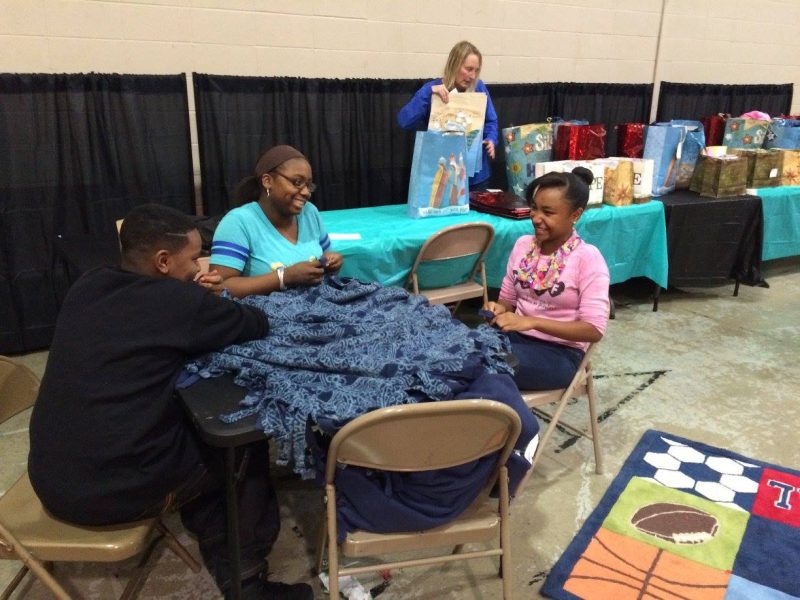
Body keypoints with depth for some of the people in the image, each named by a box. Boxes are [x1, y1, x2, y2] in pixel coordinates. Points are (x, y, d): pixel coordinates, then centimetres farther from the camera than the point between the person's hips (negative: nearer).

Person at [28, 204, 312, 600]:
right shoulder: (176, 300, -17)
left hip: (50, 480, 8)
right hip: (120, 487, -7)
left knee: (194, 429, 24)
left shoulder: (87, 288, 4)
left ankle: (225, 566, 25)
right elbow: (258, 325, -3)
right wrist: (209, 305, 14)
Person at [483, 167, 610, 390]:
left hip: (560, 352, -5)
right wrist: (499, 308, -11)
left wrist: (532, 321, -25)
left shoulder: (588, 258, -11)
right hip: (516, 336, 5)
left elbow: (594, 329, -16)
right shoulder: (522, 245, 5)